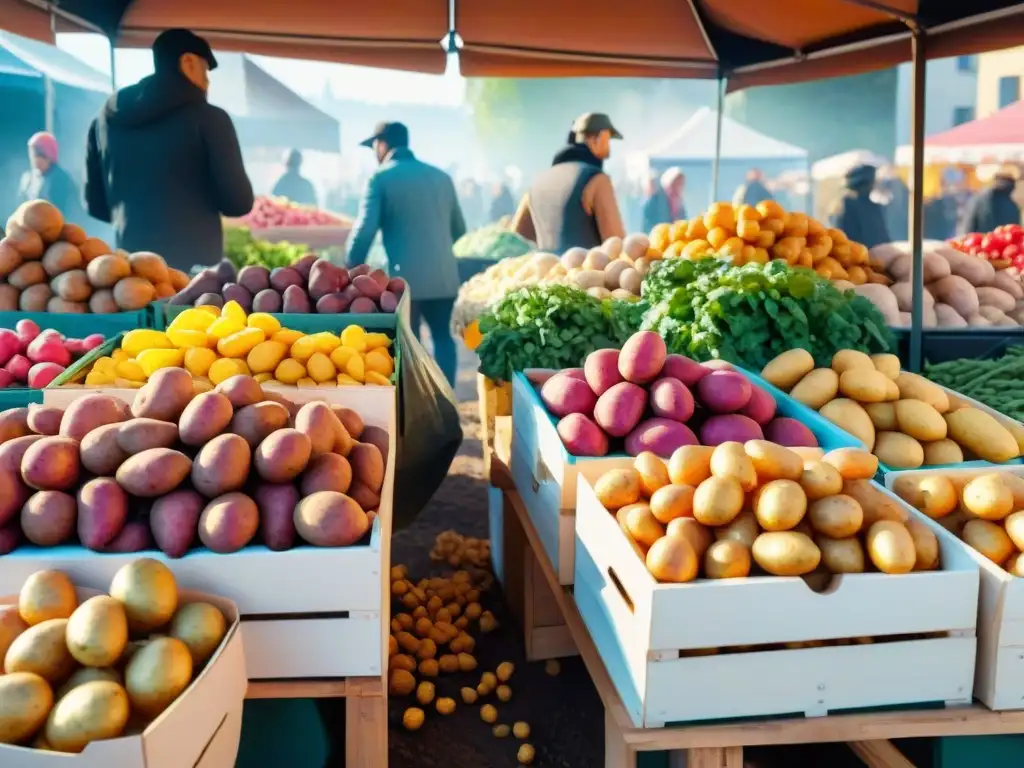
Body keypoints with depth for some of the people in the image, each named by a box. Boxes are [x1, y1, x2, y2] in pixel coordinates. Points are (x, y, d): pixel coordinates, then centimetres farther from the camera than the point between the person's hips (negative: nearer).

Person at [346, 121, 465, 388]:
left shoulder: (381, 178, -4)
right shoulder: (441, 176, 13)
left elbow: (365, 230, -11)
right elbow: (459, 229, 18)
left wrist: (352, 271, 1)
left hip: (406, 276, -4)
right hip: (444, 274, 5)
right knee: (442, 336, 16)